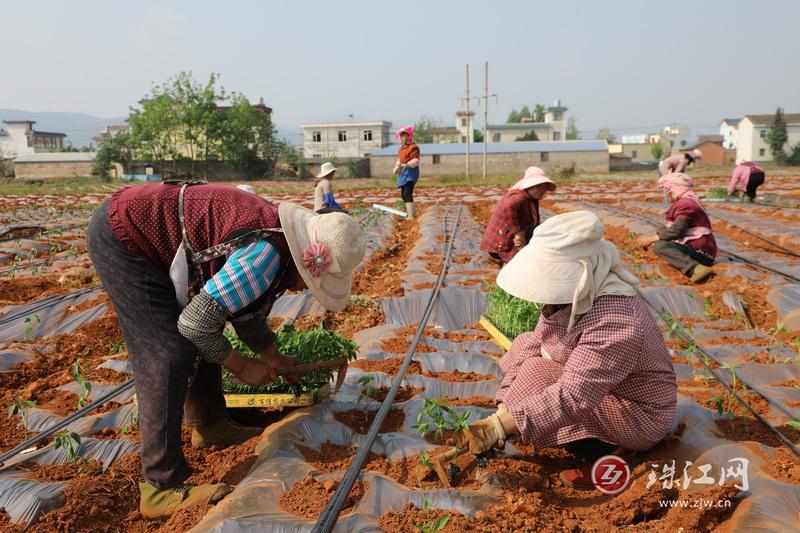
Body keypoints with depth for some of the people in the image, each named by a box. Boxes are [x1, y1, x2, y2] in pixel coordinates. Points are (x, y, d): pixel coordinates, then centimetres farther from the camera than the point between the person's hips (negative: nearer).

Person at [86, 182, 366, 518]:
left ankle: (208, 425, 32)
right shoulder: (267, 255, -28)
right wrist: (241, 366, -10)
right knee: (169, 357, -12)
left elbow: (247, 311, 17)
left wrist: (273, 359, 21)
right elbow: (195, 322, -24)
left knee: (204, 342, 15)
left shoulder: (276, 240, 3)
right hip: (120, 237, -10)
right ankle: (162, 487, -5)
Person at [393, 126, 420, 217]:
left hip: (411, 172, -10)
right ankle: (413, 210, 31)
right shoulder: (401, 148, 18)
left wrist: (406, 165, -29)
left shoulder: (413, 147, -10)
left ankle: (411, 216, -19)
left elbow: (415, 161, -18)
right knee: (403, 194, 16)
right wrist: (397, 167, -1)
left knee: (407, 194, -18)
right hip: (403, 173, 10)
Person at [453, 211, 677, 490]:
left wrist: (499, 426, -41)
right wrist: (503, 411, -17)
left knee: (536, 374, -25)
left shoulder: (614, 322, -37)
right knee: (524, 343, 6)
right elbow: (533, 347, -7)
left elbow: (571, 397, -41)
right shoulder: (571, 294, -10)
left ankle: (604, 452, -8)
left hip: (638, 415, -9)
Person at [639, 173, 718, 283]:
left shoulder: (685, 203, -12)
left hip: (700, 250, -11)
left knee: (659, 246, -24)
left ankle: (695, 268, -38)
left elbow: (677, 230, -24)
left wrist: (651, 239, -17)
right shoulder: (688, 201, 21)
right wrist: (651, 239, 13)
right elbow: (669, 227, 21)